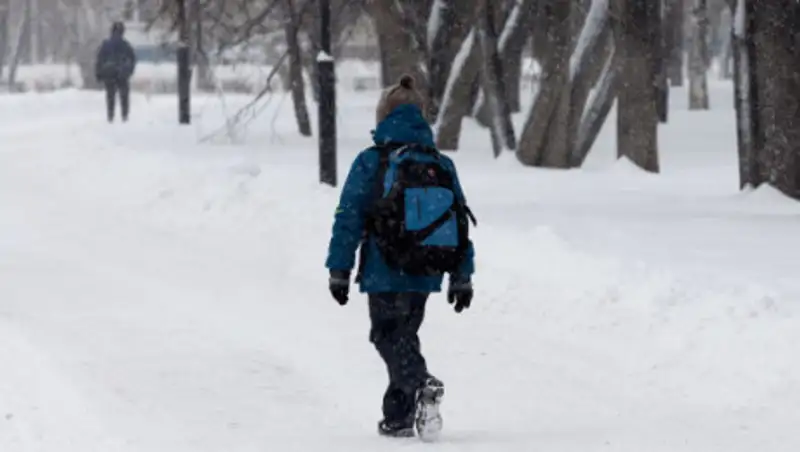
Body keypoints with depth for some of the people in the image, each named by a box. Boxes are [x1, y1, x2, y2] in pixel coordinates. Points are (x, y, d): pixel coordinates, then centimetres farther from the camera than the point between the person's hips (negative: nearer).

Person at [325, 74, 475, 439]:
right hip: (425, 274, 4)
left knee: (388, 335, 2)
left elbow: (349, 218, -6)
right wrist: (462, 277, 15)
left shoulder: (371, 163, -7)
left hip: (384, 273, -4)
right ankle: (398, 416, 19)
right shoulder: (442, 165, 5)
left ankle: (421, 384, -26)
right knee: (404, 334, 18)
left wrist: (338, 270, 1)